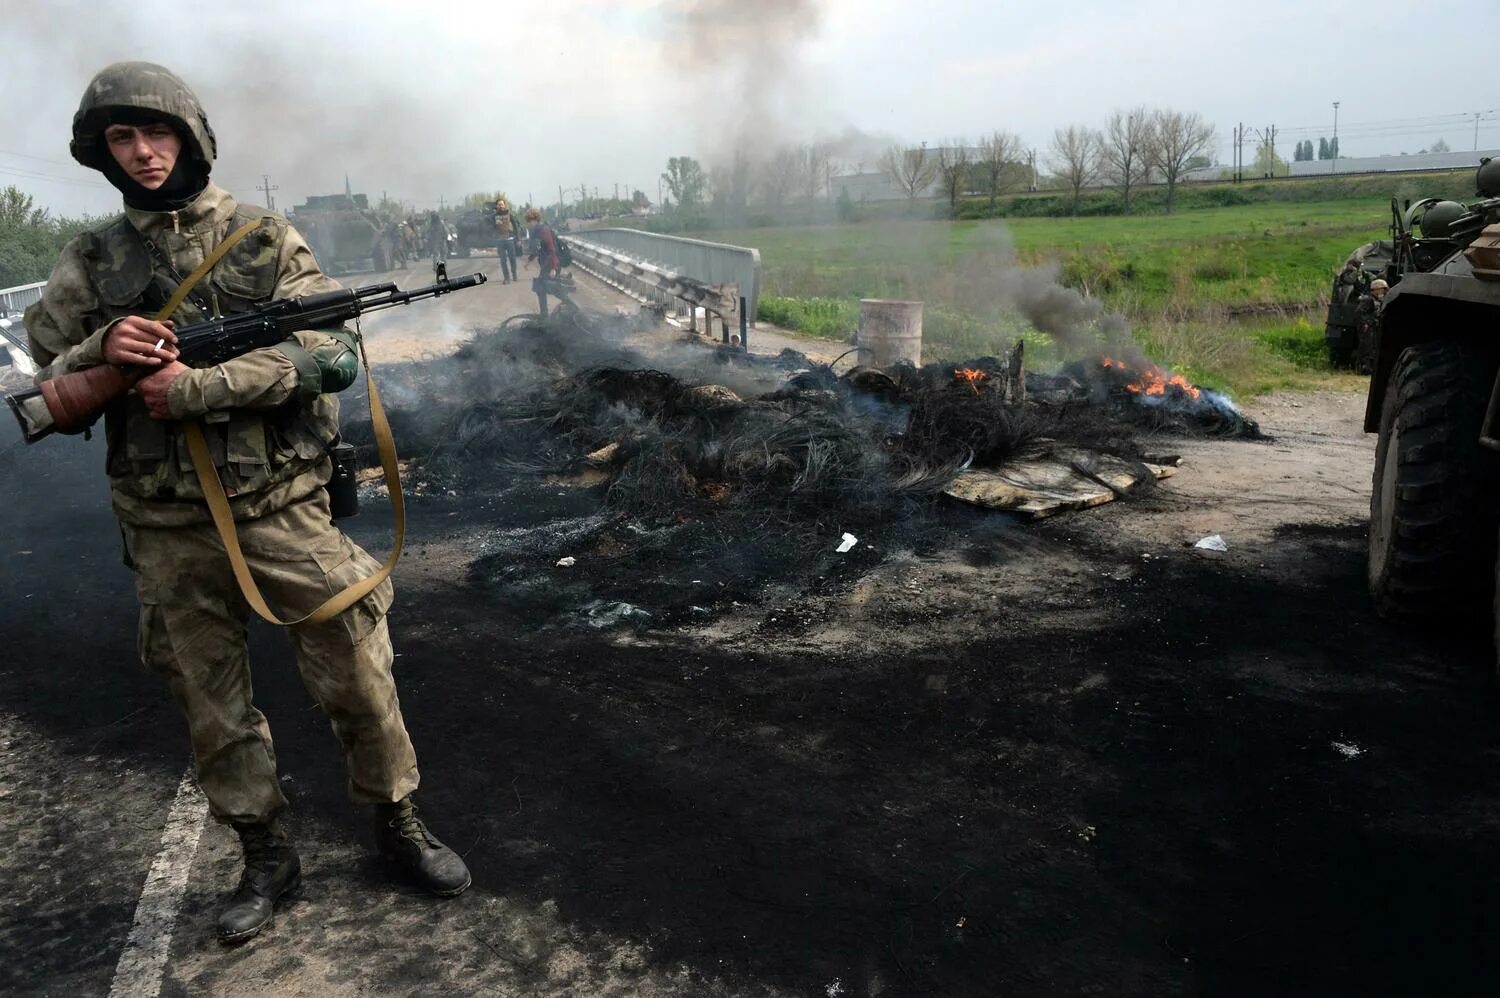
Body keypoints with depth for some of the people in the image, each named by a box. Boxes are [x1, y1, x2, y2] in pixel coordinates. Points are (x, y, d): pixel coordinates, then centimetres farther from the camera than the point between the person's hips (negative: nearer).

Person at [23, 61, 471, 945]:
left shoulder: (265, 239, 0)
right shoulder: (92, 261, 7)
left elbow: (333, 355, -12)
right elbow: (50, 389, 8)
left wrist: (198, 387, -19)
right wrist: (103, 352, -15)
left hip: (280, 507, -2)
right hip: (167, 527, 3)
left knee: (356, 675, 4)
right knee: (213, 704, 11)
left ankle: (399, 821, 26)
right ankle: (266, 856, 30)